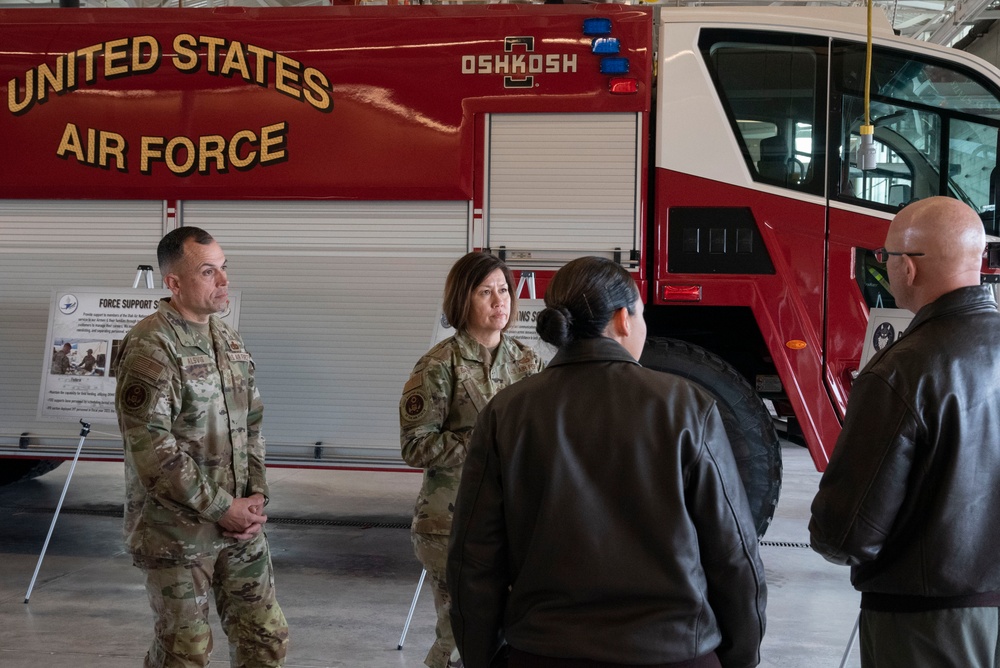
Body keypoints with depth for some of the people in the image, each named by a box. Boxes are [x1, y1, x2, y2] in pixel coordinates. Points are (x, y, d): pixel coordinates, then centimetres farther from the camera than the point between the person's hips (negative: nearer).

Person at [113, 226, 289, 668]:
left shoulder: (230, 341, 8)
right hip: (176, 531, -7)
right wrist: (222, 508, -16)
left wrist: (256, 494, 0)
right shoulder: (150, 349, -16)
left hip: (240, 523, 7)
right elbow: (152, 450, -21)